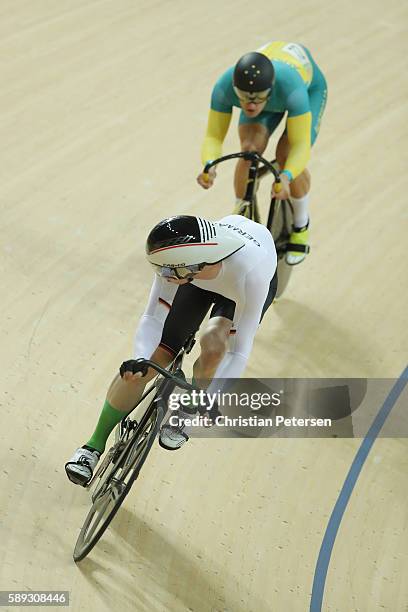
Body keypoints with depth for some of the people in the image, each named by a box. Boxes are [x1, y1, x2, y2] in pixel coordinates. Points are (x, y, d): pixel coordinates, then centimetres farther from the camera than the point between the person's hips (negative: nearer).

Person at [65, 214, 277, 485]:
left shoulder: (251, 272, -45)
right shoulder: (178, 258, -36)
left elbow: (240, 348, -38)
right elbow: (153, 316, -28)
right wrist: (139, 360, -44)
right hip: (202, 279, 3)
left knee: (214, 342, -35)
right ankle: (95, 444, 15)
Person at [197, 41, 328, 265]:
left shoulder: (292, 88, -47)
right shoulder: (224, 87, -38)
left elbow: (300, 145, -42)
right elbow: (213, 136, -30)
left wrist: (286, 177, -61)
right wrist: (209, 165, -52)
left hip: (310, 86, -2)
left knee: (287, 154, -22)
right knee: (250, 149, -23)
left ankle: (301, 228, 6)